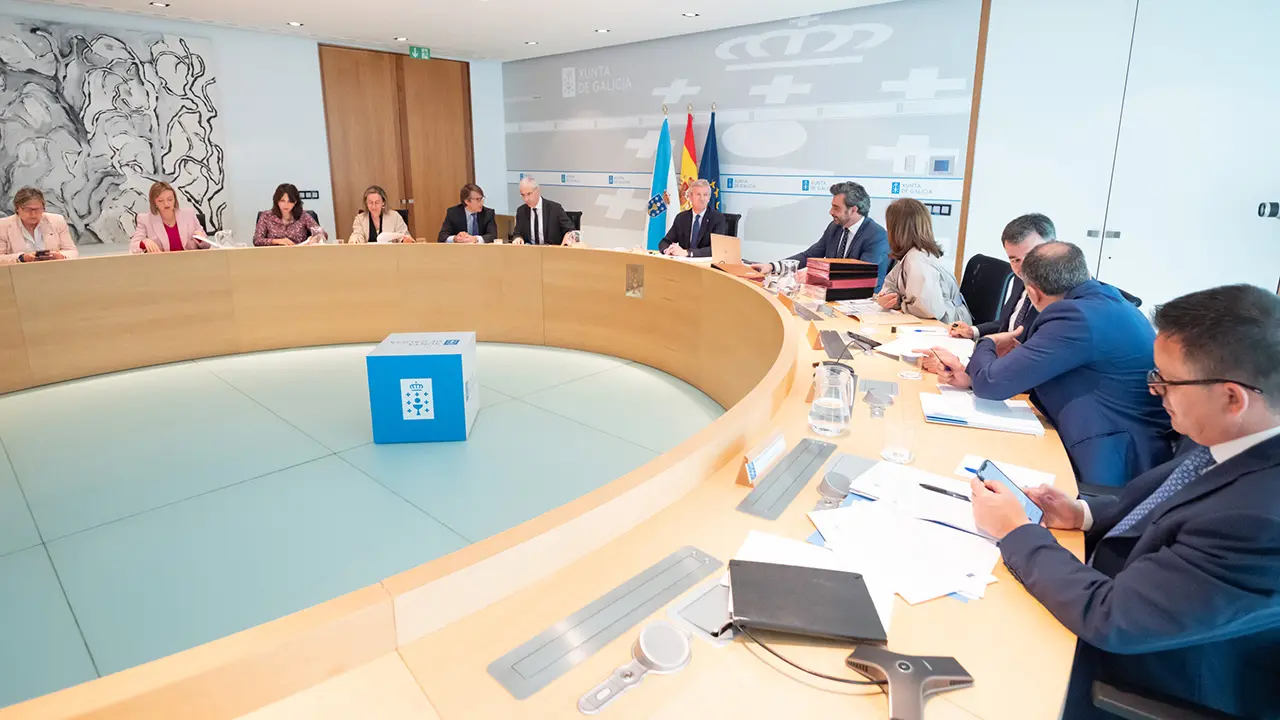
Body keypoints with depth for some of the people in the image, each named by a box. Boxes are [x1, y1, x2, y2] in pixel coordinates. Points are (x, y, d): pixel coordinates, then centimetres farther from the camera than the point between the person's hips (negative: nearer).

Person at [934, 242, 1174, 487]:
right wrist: (972, 375, 2)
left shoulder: (1076, 316, -21)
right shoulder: (1106, 300, 9)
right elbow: (1035, 370, 12)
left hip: (1113, 468, -9)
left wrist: (986, 344, 4)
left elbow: (992, 383, -17)